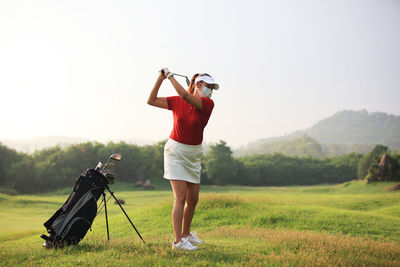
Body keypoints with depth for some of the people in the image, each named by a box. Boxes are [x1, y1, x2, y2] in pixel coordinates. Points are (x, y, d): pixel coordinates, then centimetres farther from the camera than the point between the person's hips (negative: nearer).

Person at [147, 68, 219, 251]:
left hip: (193, 154, 3)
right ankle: (178, 241, -10)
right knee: (181, 196, -12)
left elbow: (185, 96, -21)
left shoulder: (208, 104, -5)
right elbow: (152, 100, -4)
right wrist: (161, 79, -11)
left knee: (193, 199, 9)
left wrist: (171, 76, -14)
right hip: (175, 151, -3)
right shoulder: (176, 102, -3)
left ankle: (186, 234, 30)